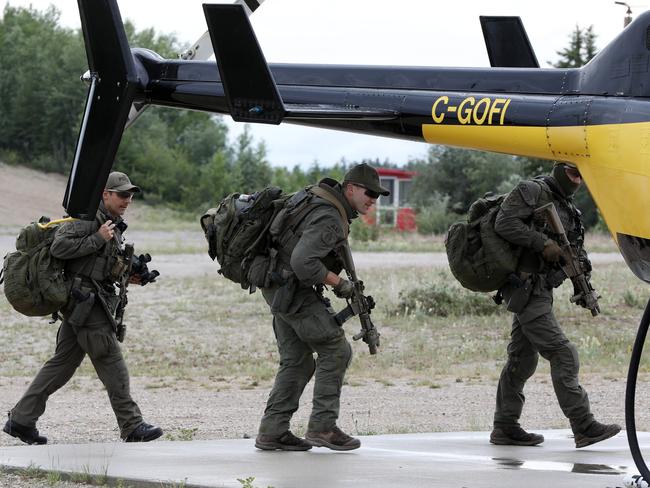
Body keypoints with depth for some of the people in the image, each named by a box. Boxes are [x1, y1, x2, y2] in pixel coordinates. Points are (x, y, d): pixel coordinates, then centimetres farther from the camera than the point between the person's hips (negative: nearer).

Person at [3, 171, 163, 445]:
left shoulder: (114, 225, 19)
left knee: (63, 363, 10)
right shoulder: (89, 217, -12)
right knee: (111, 362, -7)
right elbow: (59, 247, -21)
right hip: (85, 300, -10)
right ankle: (132, 427, -3)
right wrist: (98, 239, -20)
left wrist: (124, 274, 7)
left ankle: (21, 419, 12)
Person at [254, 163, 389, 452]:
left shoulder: (318, 196, 10)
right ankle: (322, 426, -4)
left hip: (278, 290, 10)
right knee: (335, 350, -5)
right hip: (292, 290, -10)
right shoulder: (329, 219, -22)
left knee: (297, 361, 11)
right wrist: (338, 283, -18)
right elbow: (302, 262, -32)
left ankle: (272, 432, 8)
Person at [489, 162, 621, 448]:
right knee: (562, 354, -12)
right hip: (525, 284, -9)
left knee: (522, 358, 11)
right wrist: (544, 244, -21)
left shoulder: (568, 210, 19)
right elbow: (504, 224, -18)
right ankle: (584, 427, -13)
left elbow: (575, 248, 20)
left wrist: (580, 264, -3)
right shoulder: (532, 192, -7)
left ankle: (505, 428, 15)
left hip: (541, 290, 9)